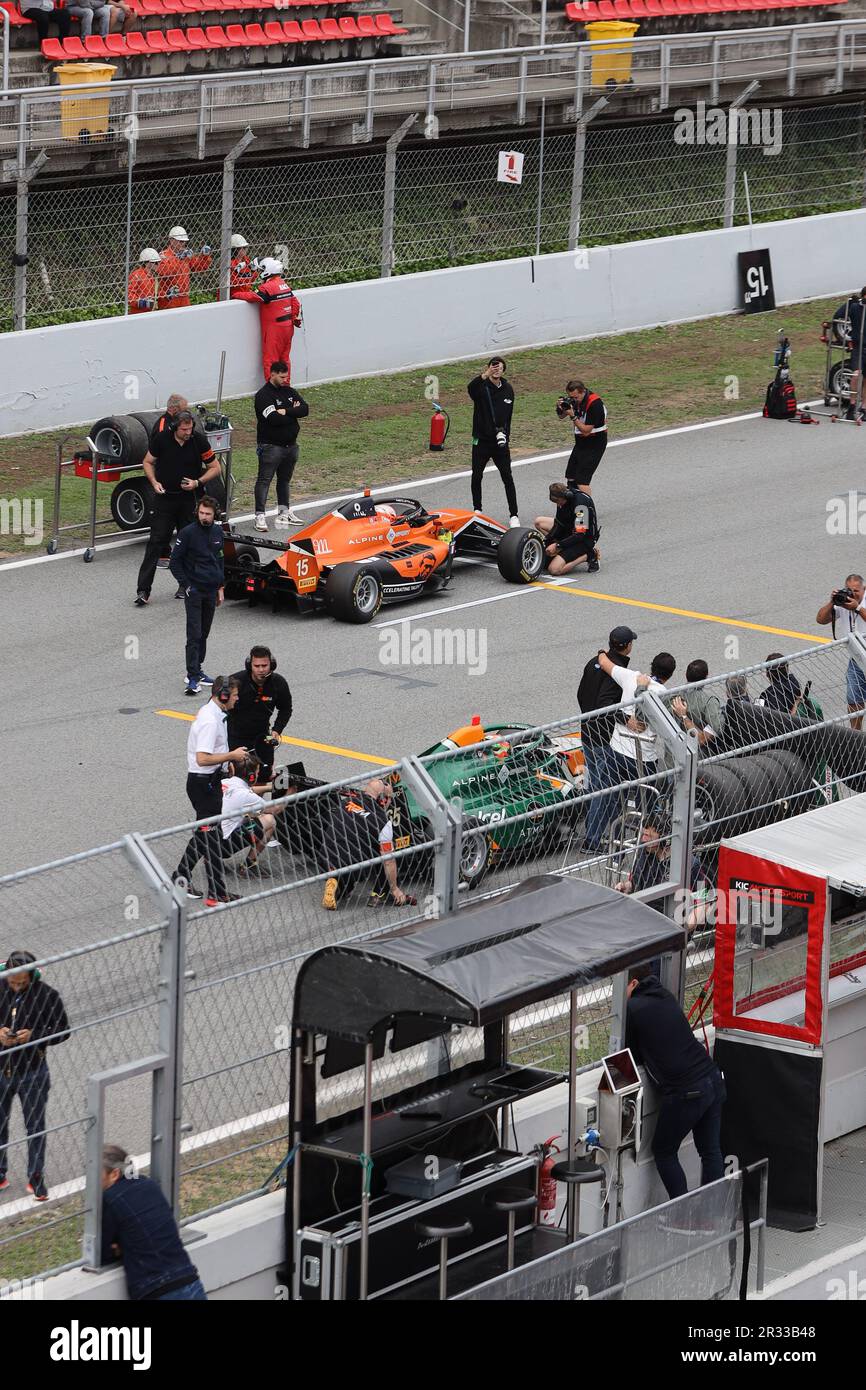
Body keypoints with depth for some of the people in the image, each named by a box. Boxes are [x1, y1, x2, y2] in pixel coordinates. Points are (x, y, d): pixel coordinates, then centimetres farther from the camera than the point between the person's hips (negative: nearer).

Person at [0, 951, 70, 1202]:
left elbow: (63, 1031, -6)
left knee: (35, 1126, 7)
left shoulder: (46, 995, -13)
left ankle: (36, 1178, 19)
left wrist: (34, 1036, -22)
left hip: (32, 1072, -2)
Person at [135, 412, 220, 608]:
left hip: (189, 499, 1)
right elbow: (147, 462, 6)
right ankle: (143, 590, -7)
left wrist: (197, 482, -14)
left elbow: (215, 468, 1)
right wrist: (154, 482, -10)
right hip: (164, 497, -1)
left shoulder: (199, 441, -9)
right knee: (156, 542, -5)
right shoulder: (161, 439, -8)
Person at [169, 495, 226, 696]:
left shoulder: (217, 532, 7)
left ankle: (197, 670, 23)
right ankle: (192, 679, -13)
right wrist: (185, 585, -12)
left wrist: (220, 587, 17)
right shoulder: (188, 533, -11)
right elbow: (174, 562, -7)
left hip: (211, 590, 6)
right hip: (194, 590, -6)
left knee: (204, 634, 12)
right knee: (194, 635, -11)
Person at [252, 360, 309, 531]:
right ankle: (260, 516, -10)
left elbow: (305, 409, -3)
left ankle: (284, 512, 28)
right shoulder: (263, 395, -12)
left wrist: (285, 412, -17)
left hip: (290, 445, 7)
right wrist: (293, 412, -9)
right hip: (270, 445, -7)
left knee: (285, 479, 17)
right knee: (264, 480, -8)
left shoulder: (289, 392, 10)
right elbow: (274, 418, -25)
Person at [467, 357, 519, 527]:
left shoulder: (508, 389, 7)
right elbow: (471, 388, -34)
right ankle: (477, 510, 25)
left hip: (500, 442, 2)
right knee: (476, 476, 8)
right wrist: (484, 376, -52)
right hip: (481, 441, -2)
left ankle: (514, 515, 0)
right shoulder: (481, 386, -8)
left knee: (507, 478, -3)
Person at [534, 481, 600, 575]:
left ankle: (588, 556, -6)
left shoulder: (581, 503, -31)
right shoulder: (561, 498, -7)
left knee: (554, 569, -21)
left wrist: (557, 546, -25)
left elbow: (580, 535, -28)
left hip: (585, 540, -9)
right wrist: (546, 540, -11)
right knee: (539, 522, 12)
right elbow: (559, 524, 3)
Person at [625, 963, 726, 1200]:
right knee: (710, 1150, 15)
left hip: (685, 1092, -7)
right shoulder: (666, 996, 13)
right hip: (713, 1079, 7)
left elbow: (633, 1056, 2)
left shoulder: (633, 1009, -8)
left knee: (664, 1152, 11)